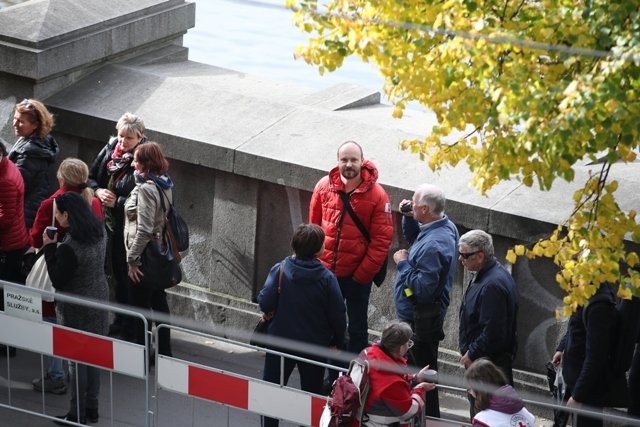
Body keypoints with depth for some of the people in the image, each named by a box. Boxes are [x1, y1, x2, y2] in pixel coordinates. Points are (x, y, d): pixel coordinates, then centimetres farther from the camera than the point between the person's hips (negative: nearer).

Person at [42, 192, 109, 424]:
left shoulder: (69, 248, -26)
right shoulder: (100, 232, -3)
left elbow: (57, 281, -17)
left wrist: (49, 248, -12)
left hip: (77, 308, -7)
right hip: (99, 300, 7)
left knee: (77, 359, 4)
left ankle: (77, 414, 13)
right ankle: (92, 408, 27)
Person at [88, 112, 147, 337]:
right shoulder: (109, 149, 2)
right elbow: (90, 177, 11)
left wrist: (117, 202, -20)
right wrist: (98, 191, -9)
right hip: (109, 223, 7)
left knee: (128, 275, 2)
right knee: (116, 272, 17)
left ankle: (132, 326, 14)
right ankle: (120, 320, 31)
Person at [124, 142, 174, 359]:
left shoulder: (146, 189, -21)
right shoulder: (163, 184, 6)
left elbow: (144, 229, -25)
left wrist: (132, 259, -18)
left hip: (145, 257, -9)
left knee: (140, 307, 2)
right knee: (159, 303, 15)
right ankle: (164, 351, 23)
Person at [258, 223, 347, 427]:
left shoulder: (280, 270, -14)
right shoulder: (326, 278, -14)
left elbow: (265, 303, -18)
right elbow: (338, 314, -10)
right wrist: (336, 340, 7)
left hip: (280, 342, 0)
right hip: (315, 345, 0)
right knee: (311, 395, 14)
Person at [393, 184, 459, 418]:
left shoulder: (433, 245, -30)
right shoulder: (446, 226, 2)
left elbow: (423, 287, -30)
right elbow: (414, 239, 21)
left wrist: (403, 264, -18)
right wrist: (408, 218, 3)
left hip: (422, 320, -11)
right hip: (422, 314, 11)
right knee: (421, 371, 23)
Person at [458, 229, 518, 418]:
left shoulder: (492, 285, -25)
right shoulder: (489, 273, 9)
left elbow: (493, 332, -27)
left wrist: (472, 354, -15)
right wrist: (470, 351, 17)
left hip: (489, 363, -11)